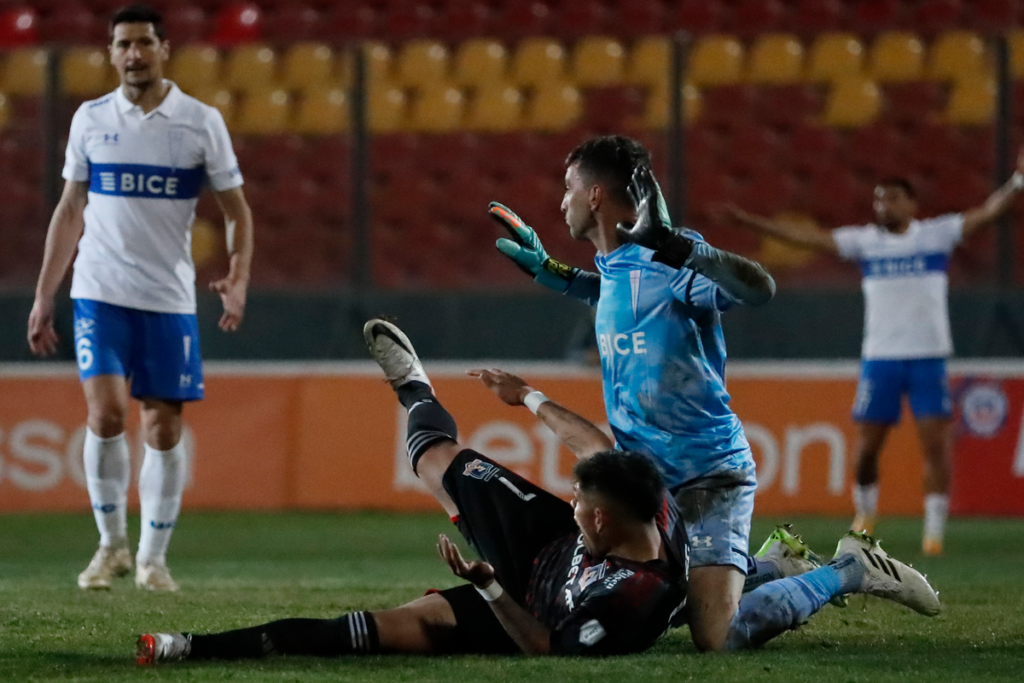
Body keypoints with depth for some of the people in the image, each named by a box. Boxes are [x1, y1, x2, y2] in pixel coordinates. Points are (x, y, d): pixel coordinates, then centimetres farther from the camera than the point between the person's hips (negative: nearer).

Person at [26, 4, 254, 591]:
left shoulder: (202, 122, 1)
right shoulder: (91, 120, 6)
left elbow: (237, 210, 5)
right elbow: (70, 211, 13)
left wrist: (239, 278, -12)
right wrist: (44, 295, 10)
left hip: (170, 298, 0)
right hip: (100, 293, 0)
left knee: (164, 429, 0)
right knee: (107, 413, -14)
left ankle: (153, 558, 13)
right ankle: (112, 544, 2)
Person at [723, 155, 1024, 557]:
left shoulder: (937, 234, 1)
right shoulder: (864, 241, 6)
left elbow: (987, 213, -7)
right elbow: (808, 238, 5)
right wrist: (753, 223, 0)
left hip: (929, 357, -2)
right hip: (879, 357, 2)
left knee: (936, 444, -8)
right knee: (867, 447, 3)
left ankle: (934, 530, -2)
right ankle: (865, 512, 28)